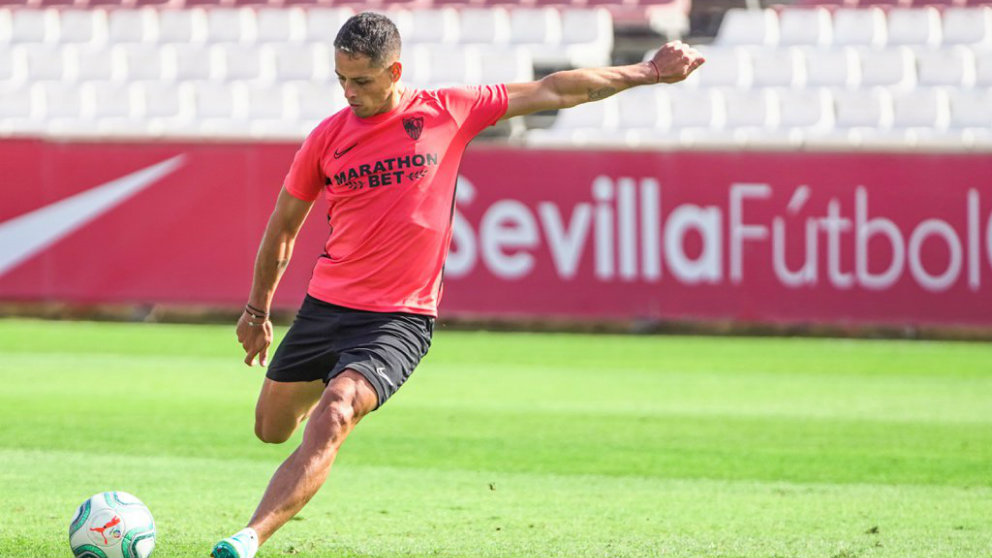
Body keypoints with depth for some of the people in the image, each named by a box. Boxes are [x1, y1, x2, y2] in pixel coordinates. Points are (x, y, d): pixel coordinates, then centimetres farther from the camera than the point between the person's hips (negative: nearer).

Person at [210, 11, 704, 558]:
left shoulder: (447, 112, -3)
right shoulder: (327, 138, 1)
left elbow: (552, 92, 6)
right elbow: (283, 225, 15)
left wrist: (648, 72, 10)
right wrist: (256, 310, 21)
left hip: (399, 320, -4)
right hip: (324, 305, 4)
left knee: (330, 422, -25)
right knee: (271, 428, 15)